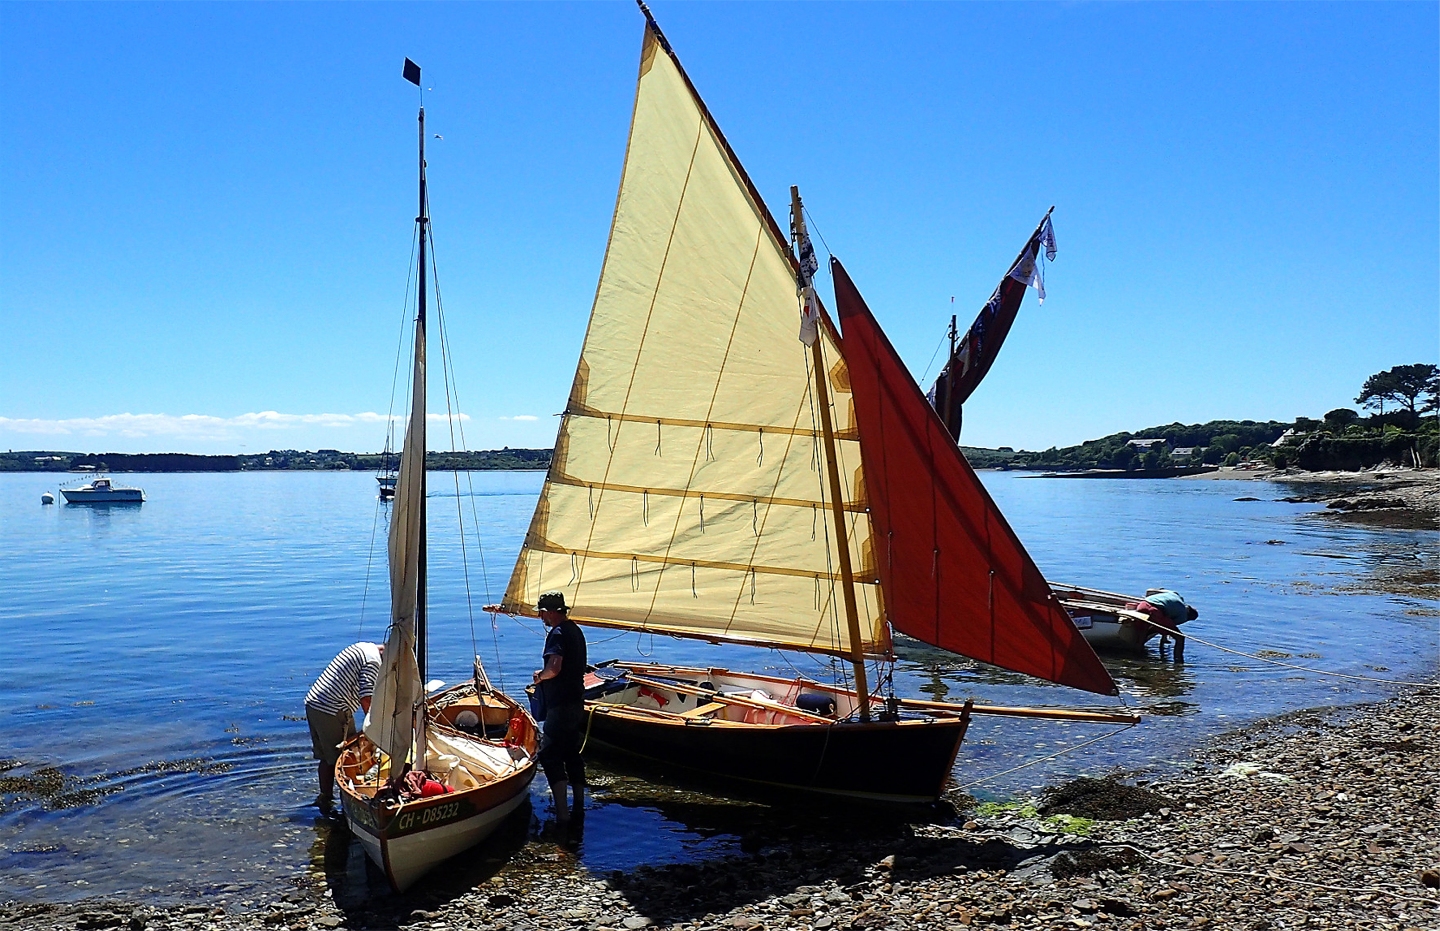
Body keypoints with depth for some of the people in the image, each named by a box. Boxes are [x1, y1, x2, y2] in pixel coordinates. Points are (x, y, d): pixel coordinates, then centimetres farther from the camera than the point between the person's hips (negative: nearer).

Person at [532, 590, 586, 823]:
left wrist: (540, 676, -10)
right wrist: (545, 675, 15)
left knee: (549, 754, -8)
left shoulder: (557, 633, -16)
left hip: (561, 704, -10)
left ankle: (561, 811, -14)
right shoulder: (575, 630, 14)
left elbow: (554, 667, -30)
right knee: (572, 752, 18)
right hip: (577, 701, 10)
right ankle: (579, 804, 23)